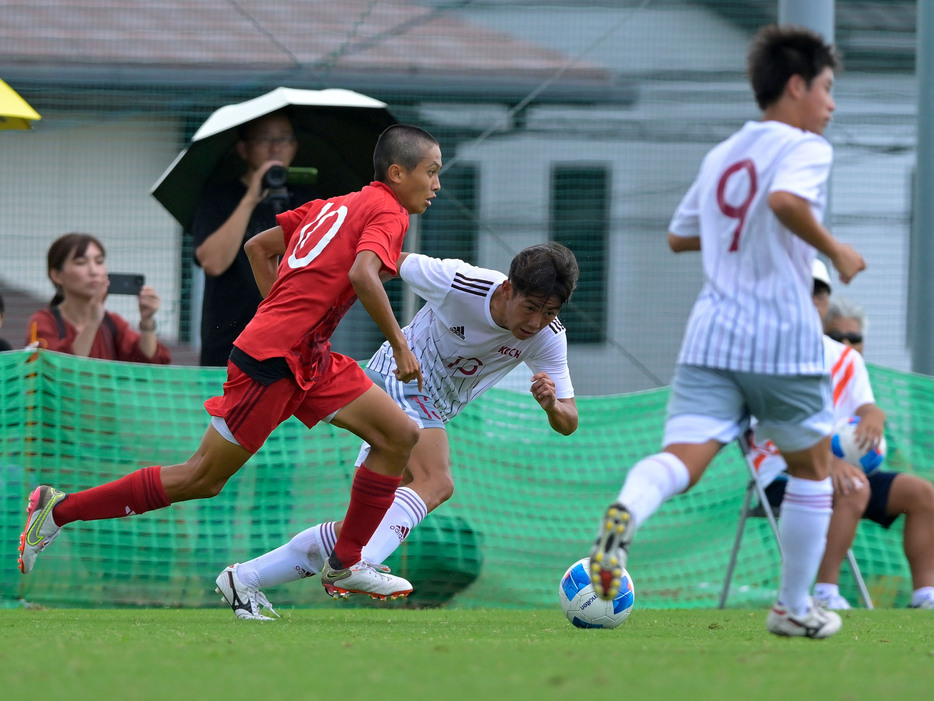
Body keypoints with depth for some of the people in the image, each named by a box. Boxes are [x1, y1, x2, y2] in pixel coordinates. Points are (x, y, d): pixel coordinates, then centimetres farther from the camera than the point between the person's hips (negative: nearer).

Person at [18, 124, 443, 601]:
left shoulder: (333, 206, 18)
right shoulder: (388, 213, -8)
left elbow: (258, 246, 22)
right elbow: (363, 274, -27)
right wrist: (399, 346, -20)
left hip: (306, 360, 9)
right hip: (273, 362, -9)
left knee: (400, 436, 4)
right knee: (202, 479, -1)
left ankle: (345, 566, 7)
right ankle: (58, 510, 7)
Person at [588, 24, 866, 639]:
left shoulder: (721, 157, 19)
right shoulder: (804, 148, -4)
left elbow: (679, 236, 29)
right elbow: (787, 200, -25)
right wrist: (834, 251, -12)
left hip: (712, 334, 5)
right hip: (783, 341, -5)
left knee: (683, 460, -14)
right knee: (812, 467, 18)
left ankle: (627, 512, -47)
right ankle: (795, 608, 23)